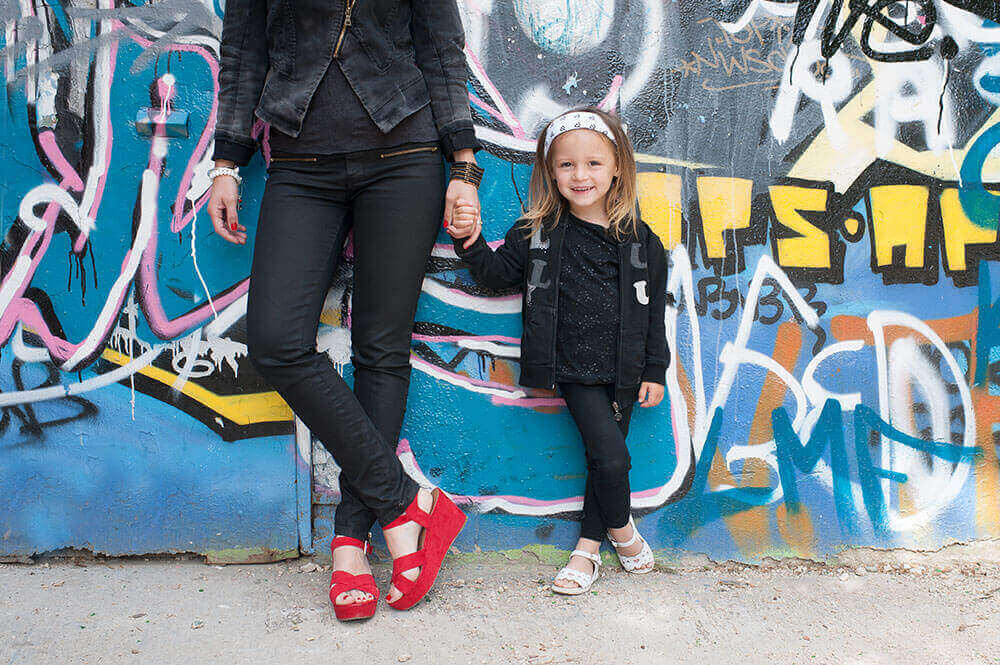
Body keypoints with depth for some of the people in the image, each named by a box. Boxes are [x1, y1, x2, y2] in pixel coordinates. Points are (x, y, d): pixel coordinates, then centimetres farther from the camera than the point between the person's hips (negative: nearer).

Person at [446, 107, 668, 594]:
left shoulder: (640, 241, 2)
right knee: (610, 457, -11)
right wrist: (471, 243, -10)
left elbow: (654, 311, 7)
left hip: (624, 372, 2)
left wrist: (654, 371, 6)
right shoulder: (537, 234, -1)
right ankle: (622, 529, 18)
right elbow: (498, 274, 8)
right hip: (575, 370, -2)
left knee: (605, 459, 9)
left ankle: (587, 550, 26)